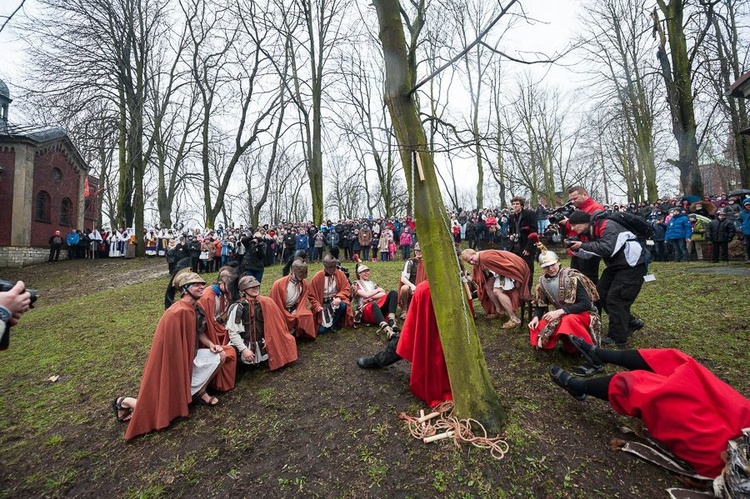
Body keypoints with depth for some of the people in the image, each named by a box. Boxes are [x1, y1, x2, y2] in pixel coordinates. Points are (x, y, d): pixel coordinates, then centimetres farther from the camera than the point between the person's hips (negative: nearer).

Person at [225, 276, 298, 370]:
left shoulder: (265, 303, -2)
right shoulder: (238, 307, -12)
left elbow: (269, 325, 5)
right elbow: (233, 332, -12)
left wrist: (268, 341, -4)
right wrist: (244, 349, -18)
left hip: (262, 344, 3)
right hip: (246, 345, -2)